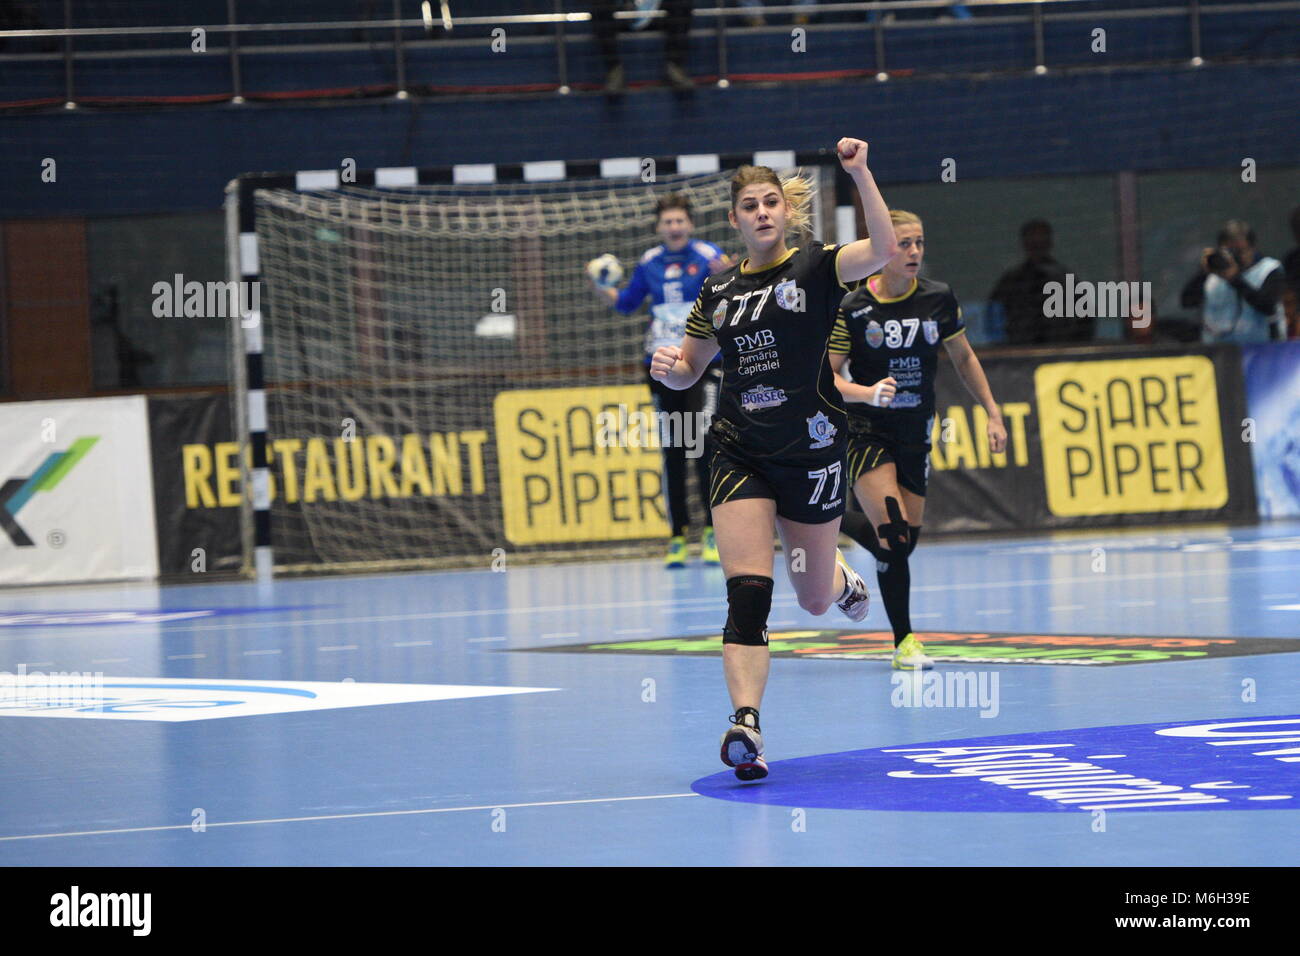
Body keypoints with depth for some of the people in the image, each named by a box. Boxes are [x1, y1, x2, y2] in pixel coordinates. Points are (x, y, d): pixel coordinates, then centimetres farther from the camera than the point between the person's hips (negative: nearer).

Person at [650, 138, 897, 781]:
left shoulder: (817, 266, -3)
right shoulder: (718, 291, 9)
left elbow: (882, 251, -24)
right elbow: (687, 372, 18)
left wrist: (860, 174, -32)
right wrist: (667, 366, -5)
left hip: (811, 450, -2)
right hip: (739, 454, 2)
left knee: (814, 599, 13)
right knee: (747, 593, -15)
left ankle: (843, 580, 51)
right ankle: (744, 725, -24)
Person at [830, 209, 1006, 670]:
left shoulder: (939, 299, -2)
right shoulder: (852, 309, -12)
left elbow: (963, 357, 12)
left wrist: (992, 412, 9)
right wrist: (868, 392, -28)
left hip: (915, 433, 5)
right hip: (864, 431, -5)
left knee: (906, 540, 3)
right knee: (894, 537, -17)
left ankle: (833, 522, 30)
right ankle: (904, 641, -1)